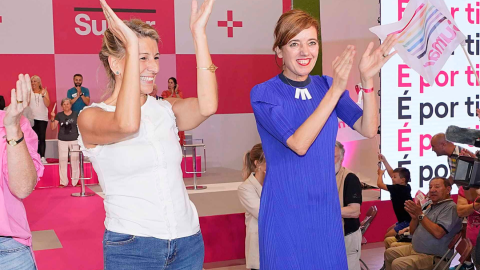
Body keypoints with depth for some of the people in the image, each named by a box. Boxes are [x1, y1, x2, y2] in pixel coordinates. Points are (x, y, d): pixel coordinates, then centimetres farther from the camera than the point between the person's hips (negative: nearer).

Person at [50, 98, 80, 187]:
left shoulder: (76, 114, 5)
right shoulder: (59, 115, 5)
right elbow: (53, 127, 1)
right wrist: (52, 118, -12)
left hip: (74, 140, 0)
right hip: (62, 141, 0)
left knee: (75, 161, 0)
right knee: (62, 161, 0)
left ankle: (75, 181, 9)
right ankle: (63, 182, 7)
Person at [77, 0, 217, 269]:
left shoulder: (165, 110, 5)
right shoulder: (91, 116, -6)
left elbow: (207, 106, -15)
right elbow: (126, 124, -28)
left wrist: (199, 33, -14)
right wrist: (133, 46, -25)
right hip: (131, 247, -4)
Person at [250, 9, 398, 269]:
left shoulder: (325, 85, 3)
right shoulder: (263, 94, -10)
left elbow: (368, 129, -7)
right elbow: (299, 144, -23)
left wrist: (367, 79, -20)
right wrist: (335, 91, -27)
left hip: (326, 207, 4)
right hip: (285, 212, -4)